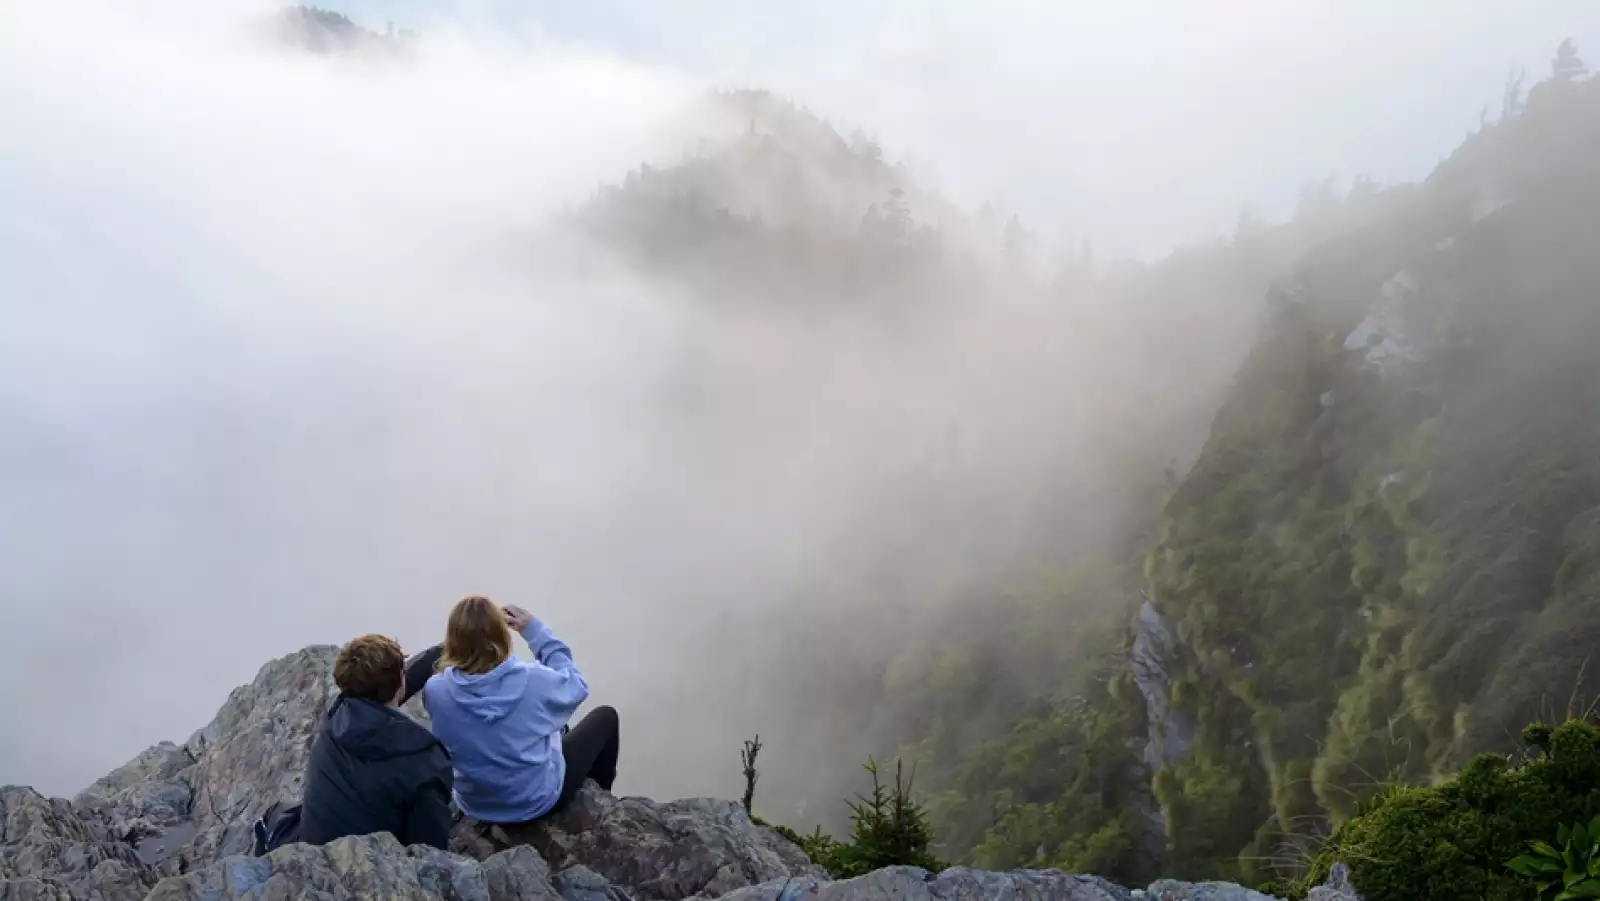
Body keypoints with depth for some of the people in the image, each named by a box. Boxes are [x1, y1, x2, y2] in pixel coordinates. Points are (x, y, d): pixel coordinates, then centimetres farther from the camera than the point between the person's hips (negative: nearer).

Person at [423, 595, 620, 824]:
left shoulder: (435, 691, -23)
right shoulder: (532, 680, -29)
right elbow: (576, 686, -5)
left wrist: (472, 629, -5)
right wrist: (536, 631, -6)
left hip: (474, 805, 4)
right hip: (537, 800, -4)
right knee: (605, 716, 20)